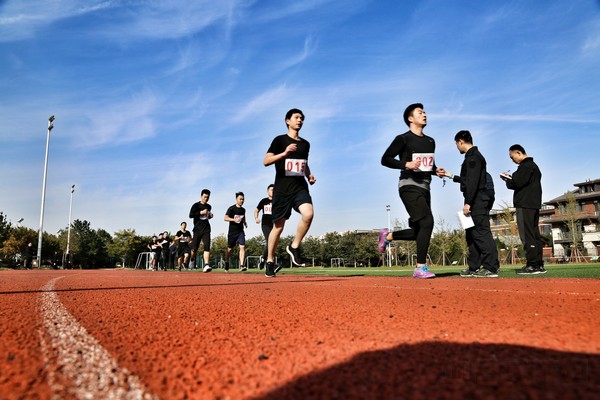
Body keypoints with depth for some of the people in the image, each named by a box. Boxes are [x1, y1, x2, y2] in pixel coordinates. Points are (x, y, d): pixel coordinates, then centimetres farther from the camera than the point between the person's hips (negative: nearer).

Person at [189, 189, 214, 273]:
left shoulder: (209, 206, 15)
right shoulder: (196, 205, 0)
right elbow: (190, 215, -10)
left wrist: (210, 215, 9)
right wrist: (201, 212, -17)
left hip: (206, 229, 3)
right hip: (197, 229, -3)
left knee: (207, 246, -14)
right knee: (194, 248, 2)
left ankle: (206, 265, -21)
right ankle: (193, 259, 34)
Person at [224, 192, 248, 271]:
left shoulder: (243, 210, 10)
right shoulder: (231, 208, -7)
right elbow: (225, 218, -16)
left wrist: (245, 223, 9)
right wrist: (234, 219, -30)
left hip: (240, 231, 3)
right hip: (232, 232, -3)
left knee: (242, 247, -14)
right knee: (230, 249, 10)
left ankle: (241, 265, -17)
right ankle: (226, 262, 35)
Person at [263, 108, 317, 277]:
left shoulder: (305, 143, 16)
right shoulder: (280, 140, 1)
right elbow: (266, 161, -8)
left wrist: (309, 176, 9)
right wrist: (284, 153, -21)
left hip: (300, 187, 4)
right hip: (282, 189, -3)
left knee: (308, 213, -25)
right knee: (278, 226, 2)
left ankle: (294, 247, -4)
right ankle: (270, 261, 20)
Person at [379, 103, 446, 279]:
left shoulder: (430, 141, 19)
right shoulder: (403, 139, -3)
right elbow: (385, 159, -6)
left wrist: (436, 171, 7)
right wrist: (406, 164, -19)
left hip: (424, 187, 8)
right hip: (409, 186, -8)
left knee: (419, 231, 7)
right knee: (427, 222, -21)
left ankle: (388, 235, 29)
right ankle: (420, 267, -14)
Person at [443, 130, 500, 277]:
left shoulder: (473, 157, -11)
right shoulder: (473, 156, 21)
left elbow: (473, 182, -20)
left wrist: (468, 203, -23)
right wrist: (451, 176, 39)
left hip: (477, 201, -11)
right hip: (476, 202, 11)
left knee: (481, 232, -12)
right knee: (472, 233, 12)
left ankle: (491, 267, -11)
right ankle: (474, 268, 17)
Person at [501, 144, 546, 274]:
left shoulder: (526, 166, -9)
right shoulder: (533, 165, 24)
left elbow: (517, 183, -17)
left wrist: (507, 179, 2)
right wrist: (510, 178, 11)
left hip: (525, 205, -10)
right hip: (533, 204, 11)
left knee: (527, 235, -10)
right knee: (534, 234, 10)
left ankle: (533, 265, -12)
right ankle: (539, 264, 12)